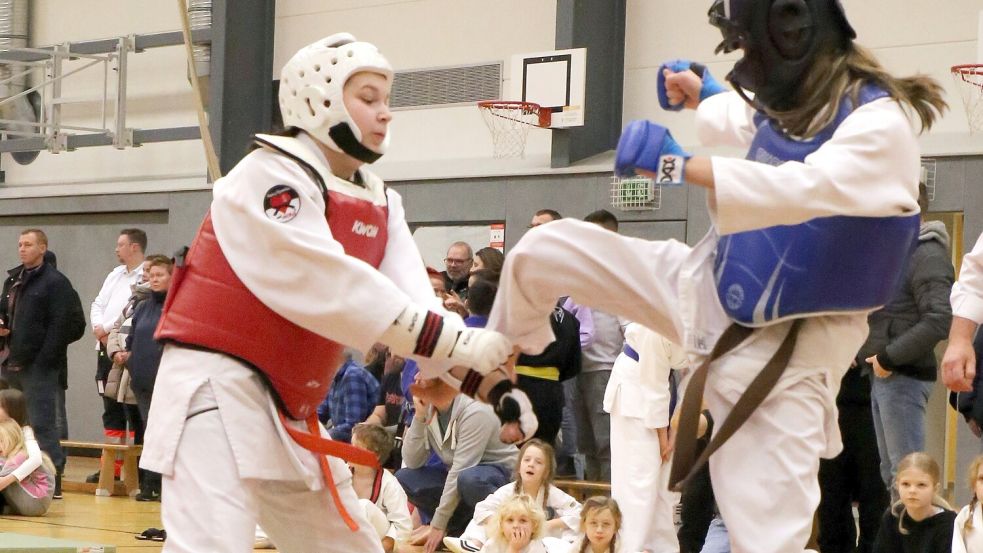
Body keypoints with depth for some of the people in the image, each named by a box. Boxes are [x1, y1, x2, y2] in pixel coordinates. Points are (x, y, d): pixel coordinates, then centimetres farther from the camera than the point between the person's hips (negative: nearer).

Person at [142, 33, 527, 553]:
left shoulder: (379, 203, 9)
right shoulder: (268, 176, -16)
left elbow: (413, 302, -3)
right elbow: (327, 284, -28)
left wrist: (490, 381, -19)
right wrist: (456, 342, -32)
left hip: (289, 408, 9)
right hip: (219, 389, -9)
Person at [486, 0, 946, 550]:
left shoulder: (881, 127, -25)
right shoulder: (795, 101, 1)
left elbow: (804, 188, -44)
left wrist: (681, 166, -49)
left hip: (784, 348, -7)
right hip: (710, 286, 7)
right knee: (546, 249, 3)